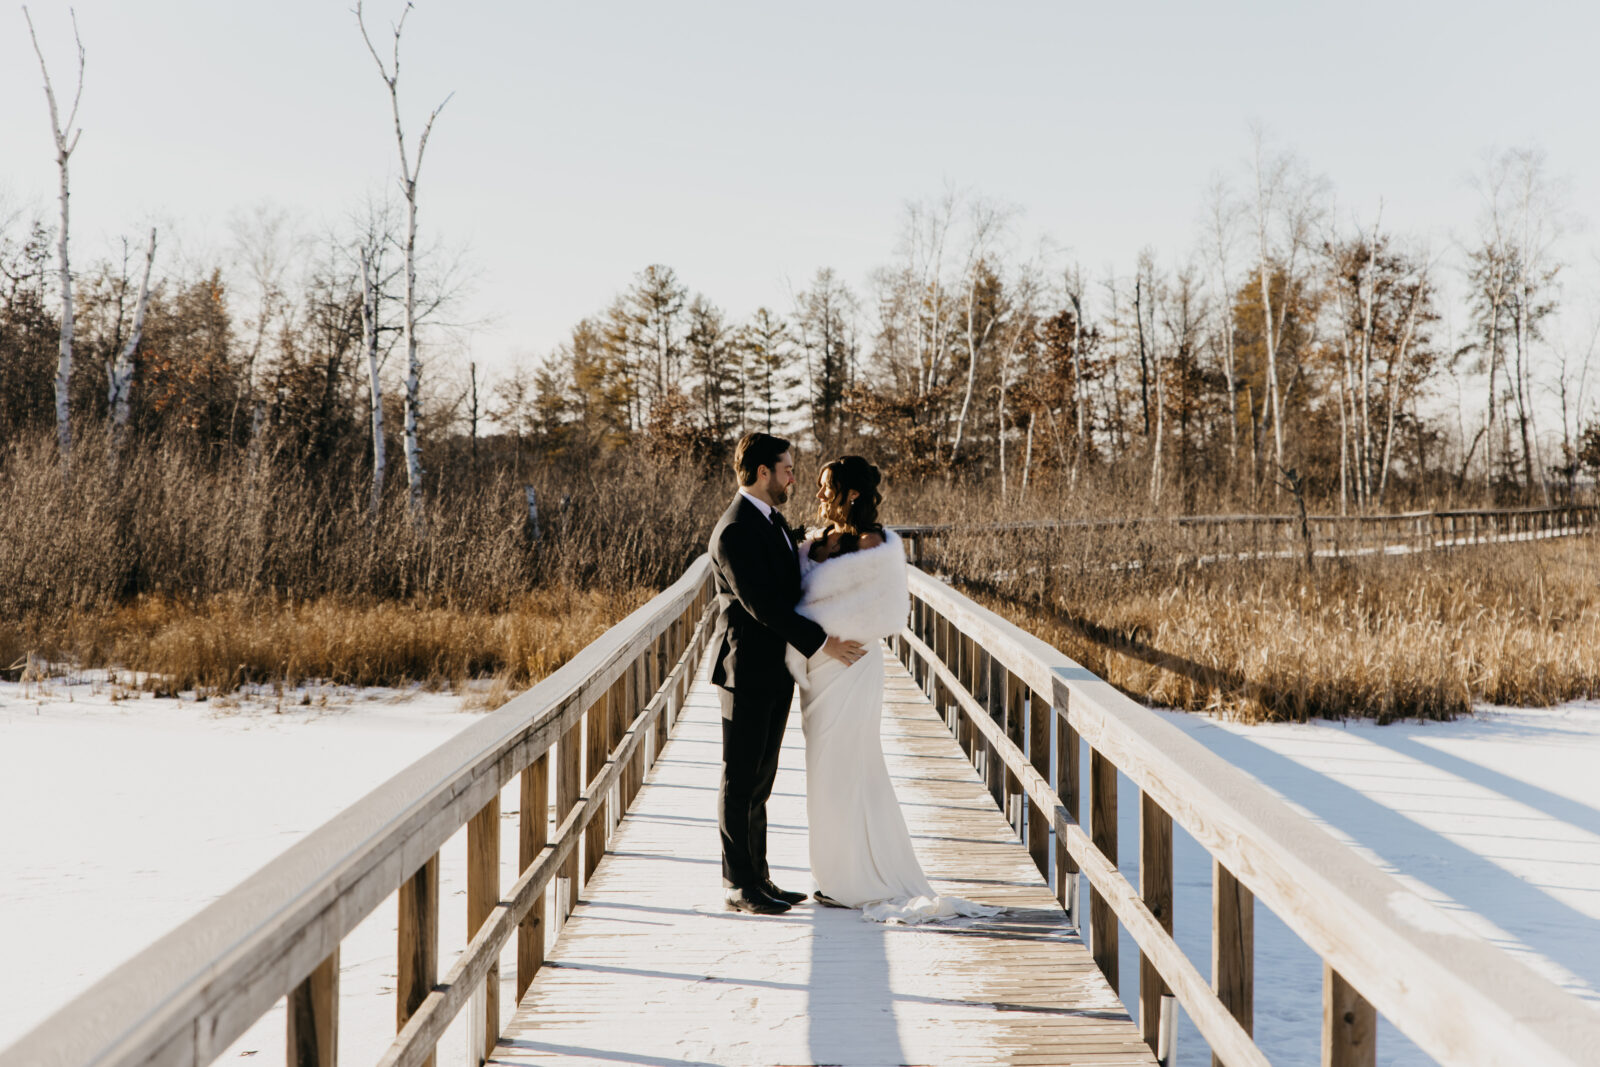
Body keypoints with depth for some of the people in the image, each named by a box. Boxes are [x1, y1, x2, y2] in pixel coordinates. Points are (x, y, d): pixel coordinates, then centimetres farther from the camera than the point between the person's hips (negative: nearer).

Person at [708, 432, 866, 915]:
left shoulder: (772, 519, 13)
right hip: (747, 671, -10)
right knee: (740, 781, -1)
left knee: (759, 780, 14)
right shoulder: (735, 532, -18)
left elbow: (790, 586, 20)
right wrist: (821, 643, -22)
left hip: (775, 671, 10)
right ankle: (739, 886, 6)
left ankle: (758, 879, 21)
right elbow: (762, 604, -23)